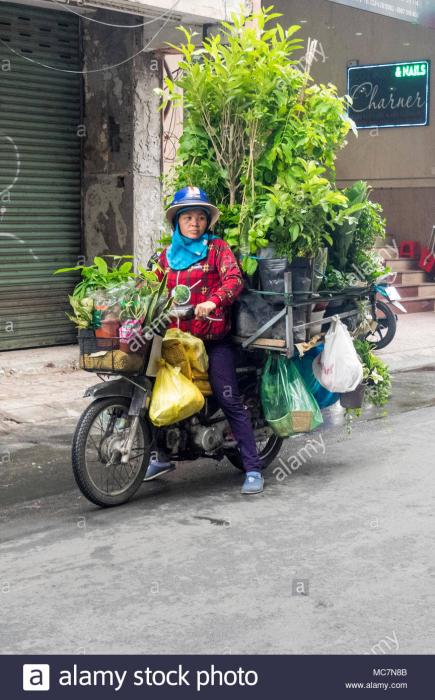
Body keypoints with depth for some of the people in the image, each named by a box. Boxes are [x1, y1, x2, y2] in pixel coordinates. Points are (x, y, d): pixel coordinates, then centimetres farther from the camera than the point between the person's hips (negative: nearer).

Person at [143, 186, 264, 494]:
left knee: (230, 401, -10)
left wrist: (213, 301, -32)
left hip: (213, 339, -5)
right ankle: (163, 457, 32)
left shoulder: (218, 248, 1)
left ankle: (253, 468, -6)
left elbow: (234, 279, -15)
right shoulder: (167, 255, 16)